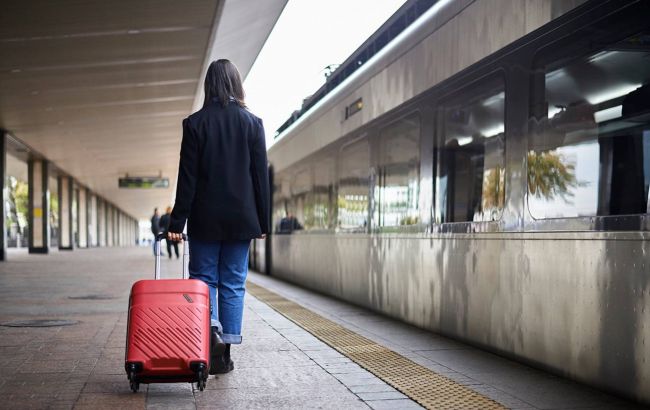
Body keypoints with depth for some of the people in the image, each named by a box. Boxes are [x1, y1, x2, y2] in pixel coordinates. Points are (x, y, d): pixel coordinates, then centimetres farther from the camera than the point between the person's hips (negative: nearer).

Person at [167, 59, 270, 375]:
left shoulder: (195, 123, -4)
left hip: (205, 218, -2)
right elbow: (261, 175, 2)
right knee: (233, 284, 8)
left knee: (203, 278, 11)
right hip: (241, 218, 2)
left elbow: (187, 177, -6)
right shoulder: (252, 123, 1)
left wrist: (177, 222, -2)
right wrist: (263, 221, 8)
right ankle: (224, 354, 10)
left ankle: (211, 328, -16)